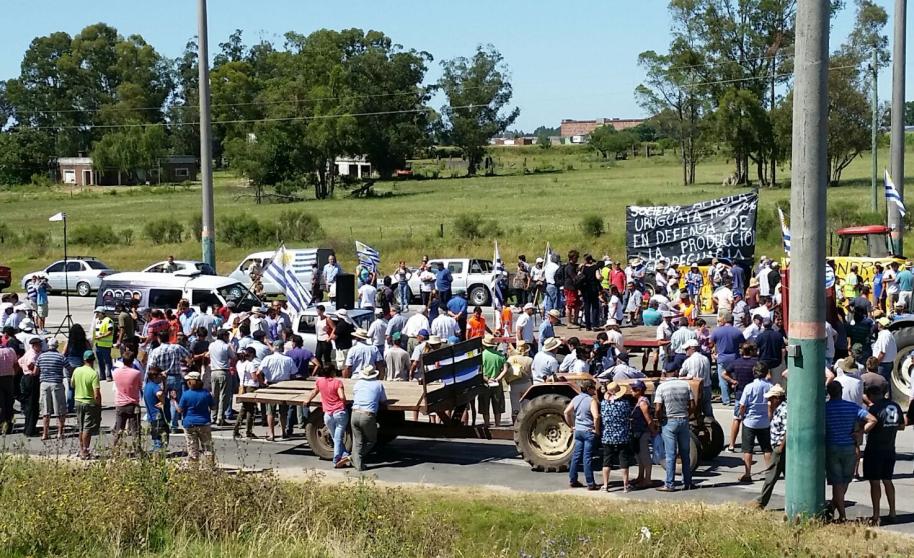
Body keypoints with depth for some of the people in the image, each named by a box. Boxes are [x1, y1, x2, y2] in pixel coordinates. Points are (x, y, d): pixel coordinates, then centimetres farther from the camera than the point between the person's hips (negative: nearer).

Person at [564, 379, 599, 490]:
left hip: (578, 431, 6)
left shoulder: (576, 398, 5)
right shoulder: (591, 400, -15)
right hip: (589, 432, -6)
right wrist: (597, 430, -15)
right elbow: (596, 416, -27)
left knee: (576, 456, 12)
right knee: (587, 458, -4)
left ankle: (572, 481, 17)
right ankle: (590, 484, 1)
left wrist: (572, 426, 14)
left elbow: (567, 412, 8)